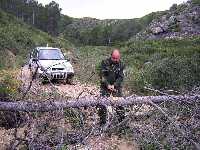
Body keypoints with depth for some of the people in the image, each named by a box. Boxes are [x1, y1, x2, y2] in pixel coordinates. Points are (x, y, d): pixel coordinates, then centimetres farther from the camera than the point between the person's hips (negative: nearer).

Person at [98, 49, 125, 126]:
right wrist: (108, 85, -20)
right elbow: (102, 75, -11)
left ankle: (122, 121, 10)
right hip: (105, 86, -1)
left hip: (117, 86, 1)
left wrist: (114, 85, -19)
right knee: (102, 104, -4)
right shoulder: (105, 62, -8)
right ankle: (102, 122, 9)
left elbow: (121, 77, -7)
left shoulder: (121, 64, -3)